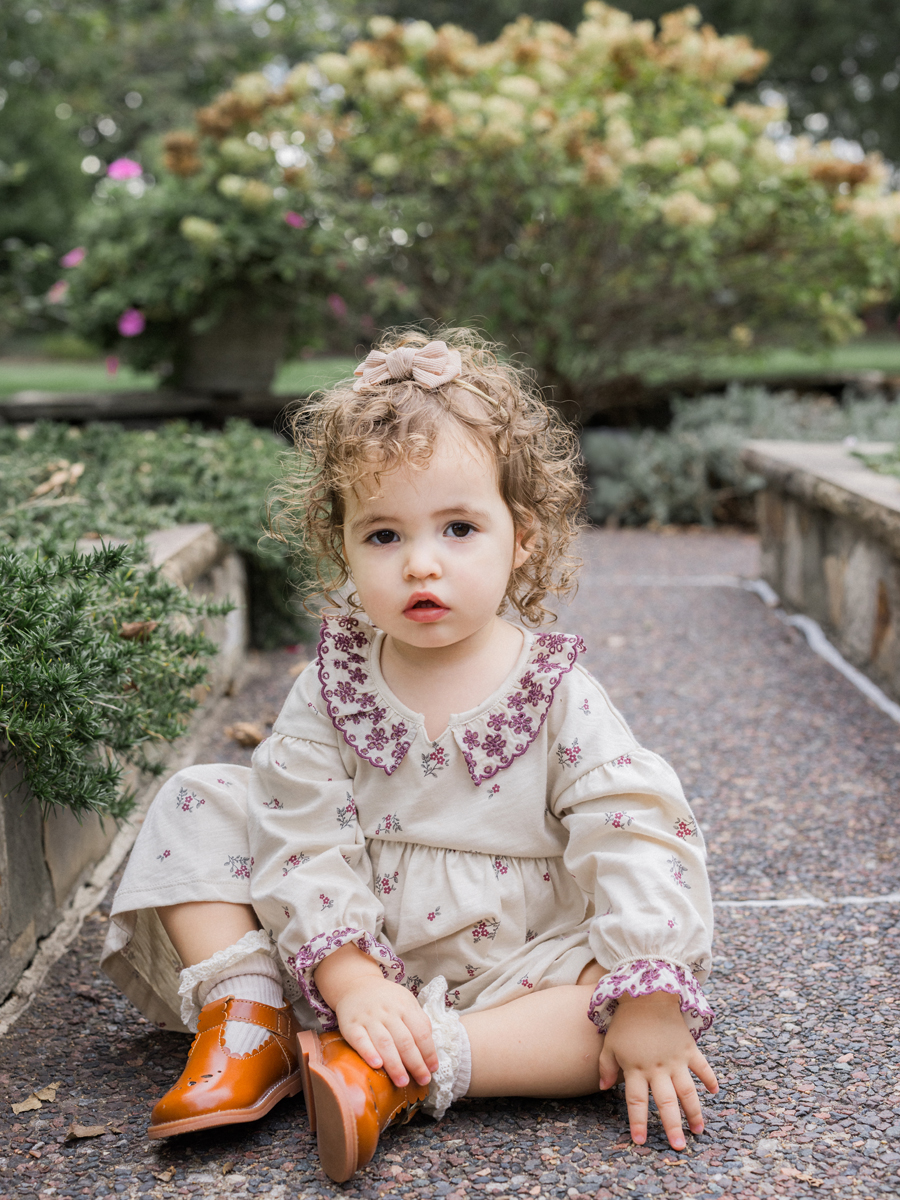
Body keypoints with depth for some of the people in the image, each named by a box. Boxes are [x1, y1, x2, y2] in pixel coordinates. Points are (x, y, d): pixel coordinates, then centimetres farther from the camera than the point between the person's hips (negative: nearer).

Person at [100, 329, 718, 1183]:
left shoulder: (560, 697, -11)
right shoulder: (332, 690, -6)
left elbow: (635, 840, -17)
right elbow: (305, 841, -12)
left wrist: (650, 1005, -26)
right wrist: (350, 981, -25)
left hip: (505, 977, -1)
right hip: (343, 969, 2)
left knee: (623, 996, -29)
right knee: (197, 805, -5)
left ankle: (395, 1077, -33)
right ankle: (246, 1021, -13)